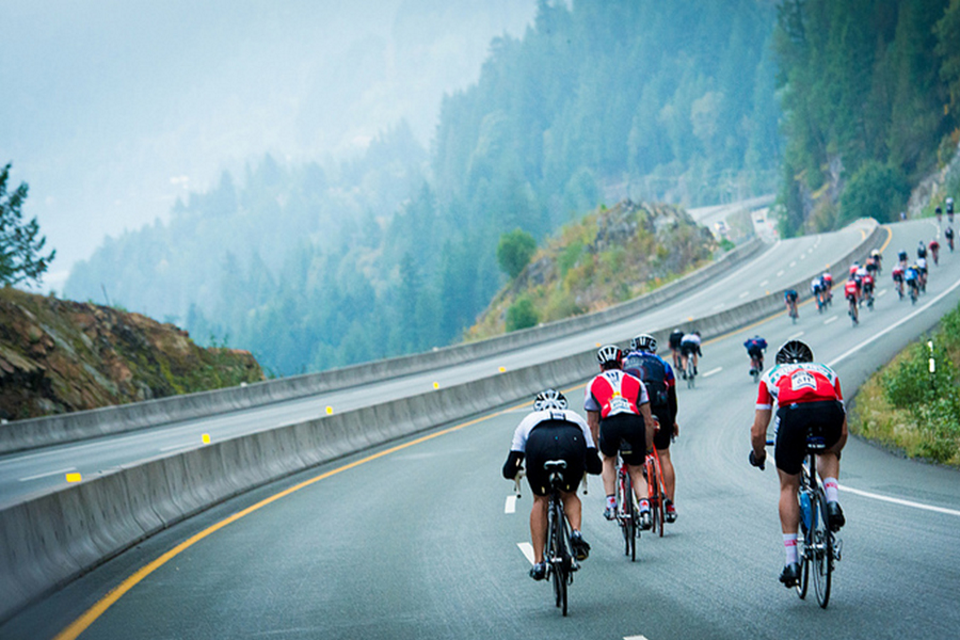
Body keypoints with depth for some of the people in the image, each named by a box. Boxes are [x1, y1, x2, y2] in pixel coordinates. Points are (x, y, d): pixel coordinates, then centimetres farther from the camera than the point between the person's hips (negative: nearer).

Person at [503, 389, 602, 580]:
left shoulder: (528, 420, 40)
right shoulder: (575, 417, 42)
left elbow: (509, 471, 36)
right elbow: (595, 467, 39)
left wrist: (512, 472, 61)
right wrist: (580, 468, 63)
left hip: (539, 443, -1)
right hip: (573, 441, 1)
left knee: (541, 501, 22)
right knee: (569, 495, 28)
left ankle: (538, 562, 15)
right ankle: (576, 533, 0)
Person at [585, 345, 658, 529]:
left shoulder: (593, 385, 29)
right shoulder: (635, 382, 29)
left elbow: (592, 424, 30)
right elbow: (648, 420, 26)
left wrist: (596, 449, 41)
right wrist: (648, 447, 35)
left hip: (609, 424, -1)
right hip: (635, 423, 1)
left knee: (608, 460, 31)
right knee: (636, 473, 18)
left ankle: (611, 504, 19)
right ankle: (644, 509, -5)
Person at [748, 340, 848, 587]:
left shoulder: (772, 375, 35)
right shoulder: (826, 372, 39)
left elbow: (757, 432, 30)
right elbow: (843, 432, 39)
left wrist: (758, 456, 51)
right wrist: (833, 455, 59)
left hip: (793, 412, -1)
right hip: (830, 410, 1)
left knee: (789, 487, 18)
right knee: (827, 454, 37)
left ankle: (791, 562, 13)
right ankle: (832, 502, 11)